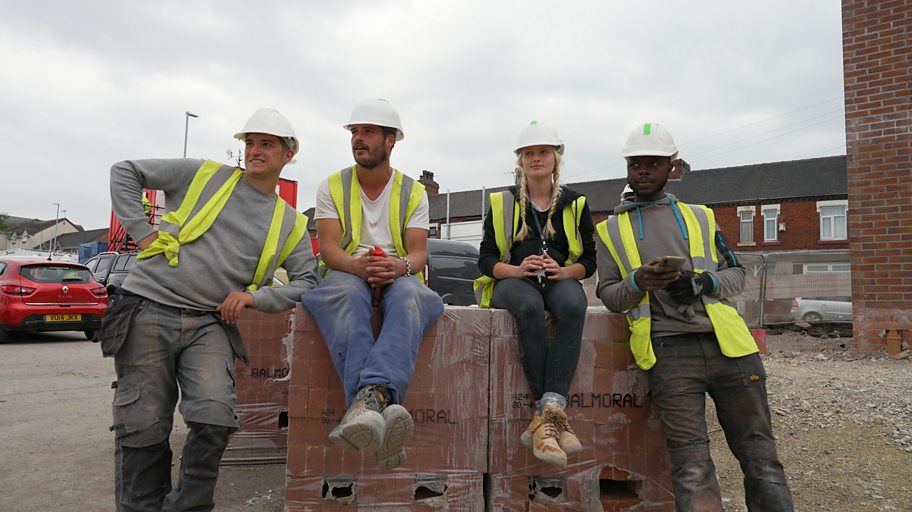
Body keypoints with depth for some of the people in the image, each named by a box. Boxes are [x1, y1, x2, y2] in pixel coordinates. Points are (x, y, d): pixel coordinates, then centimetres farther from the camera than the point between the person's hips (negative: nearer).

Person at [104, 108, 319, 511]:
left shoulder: (290, 222, 12)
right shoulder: (205, 175, 6)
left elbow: (308, 281, 8)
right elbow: (125, 172, 11)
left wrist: (257, 296, -7)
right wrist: (141, 231, 0)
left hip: (210, 323, 2)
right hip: (150, 310, -1)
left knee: (214, 421, -17)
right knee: (143, 430, 0)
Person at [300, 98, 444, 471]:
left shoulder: (414, 192, 13)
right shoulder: (332, 187, 12)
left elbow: (419, 252, 1)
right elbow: (328, 248, -1)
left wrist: (400, 266, -25)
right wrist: (358, 265, -25)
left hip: (398, 276, 1)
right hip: (346, 273, 0)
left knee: (410, 298, -39)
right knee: (347, 295, -40)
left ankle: (368, 397, -60)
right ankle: (381, 407, -58)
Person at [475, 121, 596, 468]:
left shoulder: (576, 204, 15)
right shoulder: (502, 203, 13)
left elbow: (589, 260, 11)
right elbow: (486, 259, 5)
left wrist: (564, 270, -12)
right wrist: (517, 270, -15)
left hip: (560, 280, 1)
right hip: (513, 281, -1)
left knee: (573, 305, -37)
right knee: (529, 306, -39)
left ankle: (547, 414, -44)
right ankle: (556, 415, -38)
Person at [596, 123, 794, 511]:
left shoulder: (700, 217, 18)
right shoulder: (611, 230, 14)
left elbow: (736, 274, 17)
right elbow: (608, 295, 11)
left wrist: (702, 282, -5)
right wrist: (638, 282, -11)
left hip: (728, 345, 2)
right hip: (669, 352, -2)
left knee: (760, 458, 7)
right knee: (692, 471, -5)